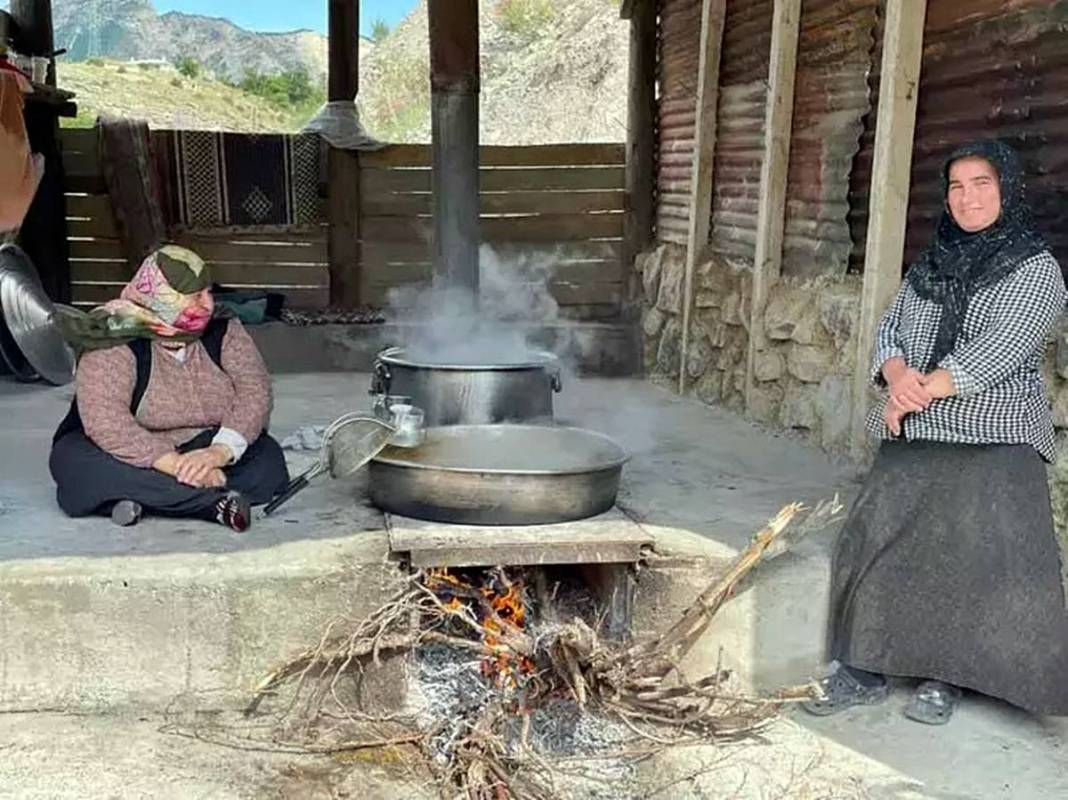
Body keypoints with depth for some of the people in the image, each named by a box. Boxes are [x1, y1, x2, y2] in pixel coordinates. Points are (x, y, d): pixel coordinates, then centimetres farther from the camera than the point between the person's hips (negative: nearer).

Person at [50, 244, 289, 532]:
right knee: (78, 461, -33)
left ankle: (142, 498, -27)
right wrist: (178, 466, -41)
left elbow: (255, 390, -15)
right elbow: (104, 419, -30)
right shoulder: (116, 344, -17)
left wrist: (220, 451, -34)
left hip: (203, 450, 3)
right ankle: (214, 502, -31)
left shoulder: (223, 332, -4)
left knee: (269, 458, -21)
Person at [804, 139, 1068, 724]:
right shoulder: (929, 265, 16)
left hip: (992, 441, -5)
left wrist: (922, 393, -18)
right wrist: (898, 375, -13)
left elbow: (999, 349, -15)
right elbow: (889, 331, 9)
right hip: (910, 437, 6)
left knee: (969, 557, -4)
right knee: (877, 542, 3)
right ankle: (866, 669, 14)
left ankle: (945, 679, 13)